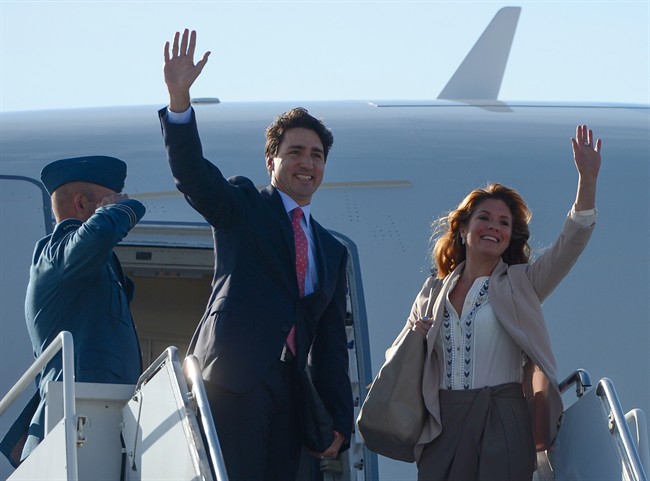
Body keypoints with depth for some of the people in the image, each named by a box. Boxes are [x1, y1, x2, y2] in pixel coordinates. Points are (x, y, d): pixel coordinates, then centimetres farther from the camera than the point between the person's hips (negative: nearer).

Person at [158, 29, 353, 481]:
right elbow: (191, 171, -7)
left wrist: (339, 420, 13)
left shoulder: (332, 250, 24)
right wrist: (179, 99, -24)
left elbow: (331, 342, 21)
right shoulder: (244, 205, 12)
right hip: (235, 377, -5)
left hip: (288, 388, 5)